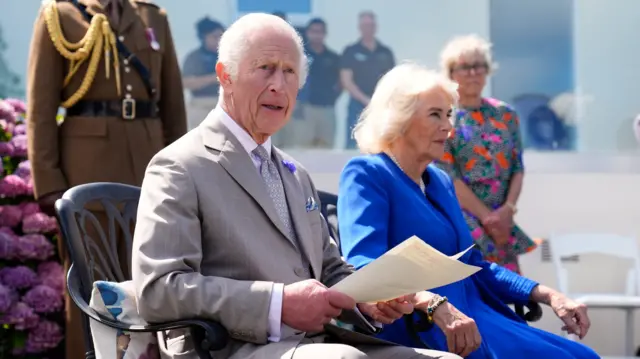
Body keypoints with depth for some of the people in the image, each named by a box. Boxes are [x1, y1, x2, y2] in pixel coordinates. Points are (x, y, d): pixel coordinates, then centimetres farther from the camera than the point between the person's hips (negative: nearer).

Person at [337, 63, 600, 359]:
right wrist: (438, 306, -37)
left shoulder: (440, 181, 20)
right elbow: (367, 268, -22)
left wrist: (547, 295, 10)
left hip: (471, 318, 8)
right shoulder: (367, 174, -6)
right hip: (421, 330, -8)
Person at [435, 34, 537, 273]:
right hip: (460, 219, -4)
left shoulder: (505, 115, 11)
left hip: (501, 220, 5)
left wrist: (508, 209, -8)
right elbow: (446, 175, -9)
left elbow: (518, 167, 8)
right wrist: (486, 216, -13)